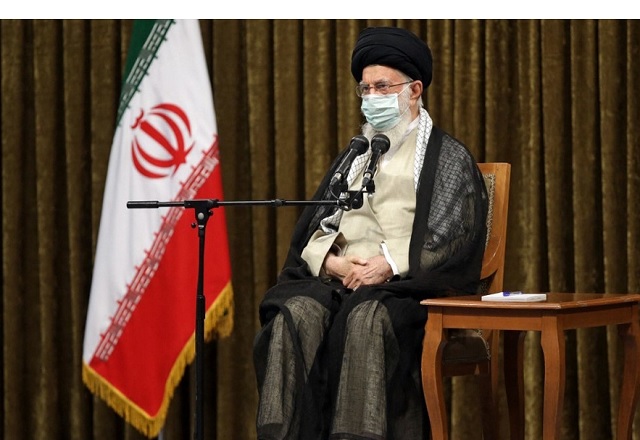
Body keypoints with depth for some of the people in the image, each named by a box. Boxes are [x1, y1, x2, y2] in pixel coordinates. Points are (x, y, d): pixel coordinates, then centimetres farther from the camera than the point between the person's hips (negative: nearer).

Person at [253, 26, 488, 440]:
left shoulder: (448, 156, 11)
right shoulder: (353, 157, 26)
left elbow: (451, 236, -3)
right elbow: (313, 228, 17)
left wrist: (390, 264, -15)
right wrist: (332, 262, -5)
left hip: (409, 285, -4)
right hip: (338, 278, 4)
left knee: (368, 317, -37)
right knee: (295, 313, -29)